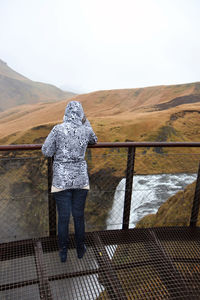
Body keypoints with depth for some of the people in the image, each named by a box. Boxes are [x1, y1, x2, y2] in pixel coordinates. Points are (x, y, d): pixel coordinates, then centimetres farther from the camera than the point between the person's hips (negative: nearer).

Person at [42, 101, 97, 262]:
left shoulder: (58, 129, -12)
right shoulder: (87, 130, -5)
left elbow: (47, 152, -6)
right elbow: (94, 140, 19)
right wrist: (86, 122, 20)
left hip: (61, 179, -1)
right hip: (81, 178, 2)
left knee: (63, 217, 13)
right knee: (79, 215, 18)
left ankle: (63, 252, 30)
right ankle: (80, 249, 35)